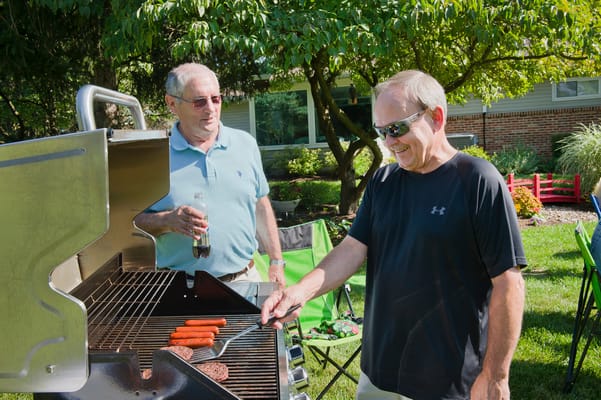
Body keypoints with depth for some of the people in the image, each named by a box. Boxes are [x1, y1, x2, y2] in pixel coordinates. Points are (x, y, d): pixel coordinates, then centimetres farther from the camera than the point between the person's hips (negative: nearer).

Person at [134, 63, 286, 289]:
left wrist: (276, 262, 9)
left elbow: (261, 208, 11)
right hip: (181, 287, -2)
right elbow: (133, 221, -2)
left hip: (244, 278, 3)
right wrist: (167, 221, -21)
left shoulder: (245, 144, 5)